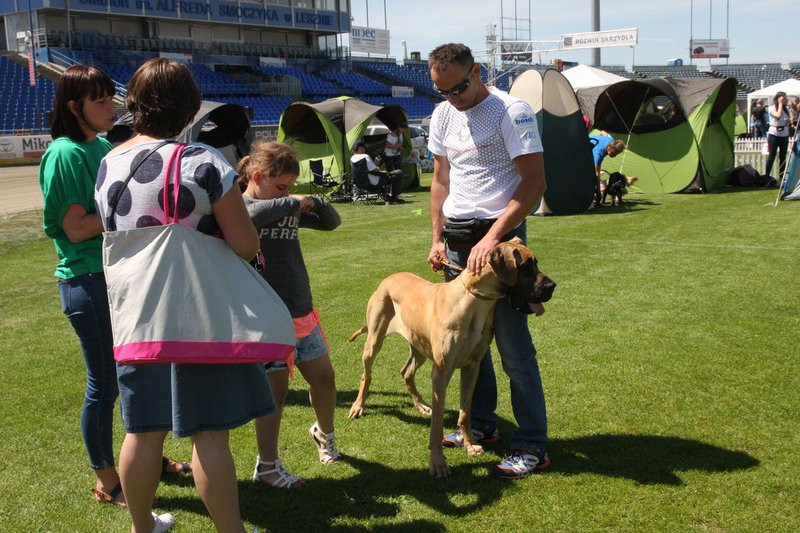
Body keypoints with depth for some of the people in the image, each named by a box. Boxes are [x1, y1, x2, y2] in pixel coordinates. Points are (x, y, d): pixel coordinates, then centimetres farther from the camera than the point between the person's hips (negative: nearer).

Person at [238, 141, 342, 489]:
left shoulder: (289, 208, 9)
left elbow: (331, 222, 16)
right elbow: (253, 215, -33)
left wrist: (313, 203, -4)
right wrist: (293, 203, -23)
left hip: (302, 313, 6)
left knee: (323, 377, 13)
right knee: (275, 390, 0)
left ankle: (324, 434, 40)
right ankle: (267, 467, 15)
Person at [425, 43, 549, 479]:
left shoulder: (511, 112, -12)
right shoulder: (443, 115, 10)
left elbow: (535, 183, -16)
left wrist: (491, 239, -21)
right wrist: (437, 240, 9)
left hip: (499, 234, -7)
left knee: (514, 346, -5)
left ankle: (533, 446, 3)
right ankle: (482, 423, 29)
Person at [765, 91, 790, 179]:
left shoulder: (785, 109, 10)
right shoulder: (772, 108, -6)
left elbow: (787, 122, 17)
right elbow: (778, 116, -25)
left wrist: (788, 122, -7)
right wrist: (780, 104, -15)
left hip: (784, 135, 6)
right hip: (774, 135, -5)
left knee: (783, 157, 8)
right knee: (772, 156, -3)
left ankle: (781, 177, 14)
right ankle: (766, 176, 4)